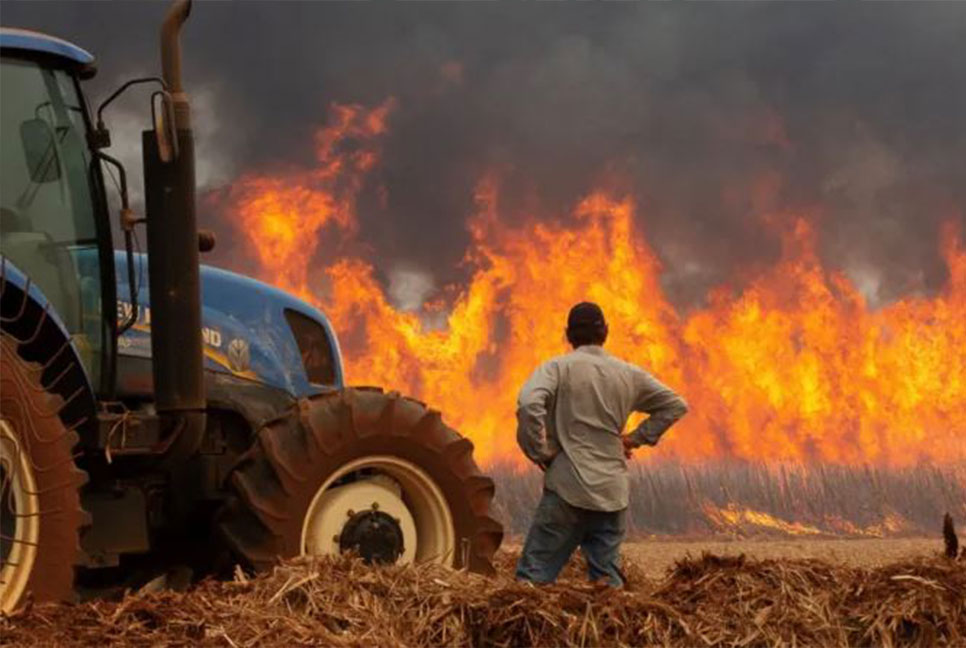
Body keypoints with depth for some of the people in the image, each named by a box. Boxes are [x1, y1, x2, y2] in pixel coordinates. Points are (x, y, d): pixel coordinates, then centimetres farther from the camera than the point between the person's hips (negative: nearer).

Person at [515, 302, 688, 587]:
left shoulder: (558, 368, -2)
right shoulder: (629, 375, 12)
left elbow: (529, 405, -20)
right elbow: (676, 405, 21)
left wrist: (540, 453, -8)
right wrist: (638, 438, 18)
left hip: (568, 488, -4)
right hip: (613, 493, 4)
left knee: (533, 576, -5)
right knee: (607, 580, 9)